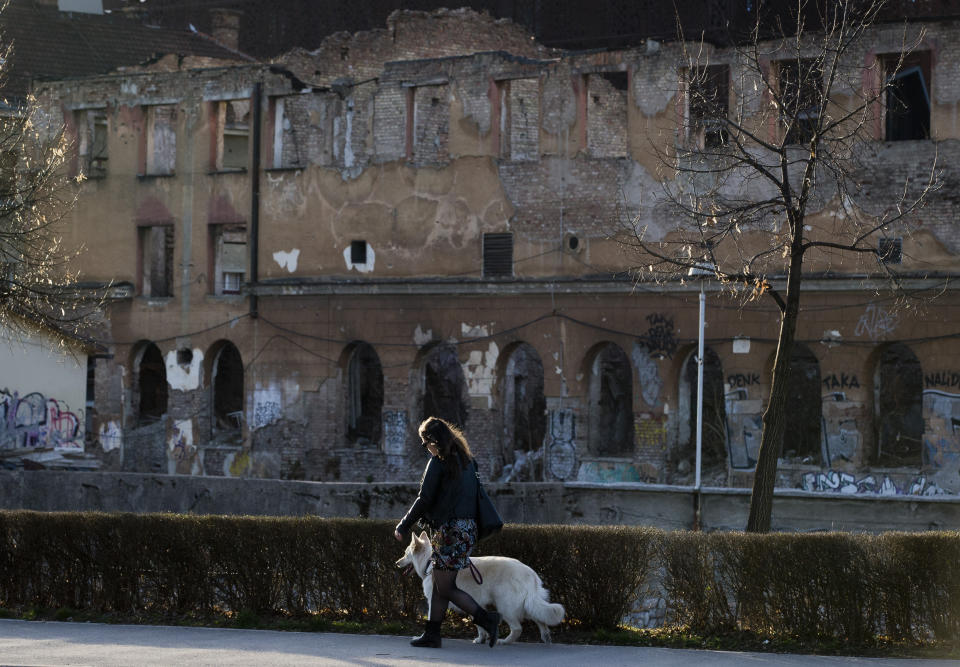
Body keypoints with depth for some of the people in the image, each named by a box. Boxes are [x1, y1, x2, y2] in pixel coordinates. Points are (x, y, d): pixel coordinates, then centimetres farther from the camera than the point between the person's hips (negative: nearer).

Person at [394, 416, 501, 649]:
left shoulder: (438, 462, -10)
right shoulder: (466, 460, 15)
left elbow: (424, 499, -12)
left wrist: (403, 526, -2)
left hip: (451, 529, -9)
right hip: (467, 527, 9)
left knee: (446, 589, -5)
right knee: (439, 585, 13)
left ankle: (486, 619, -11)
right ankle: (432, 634, 15)